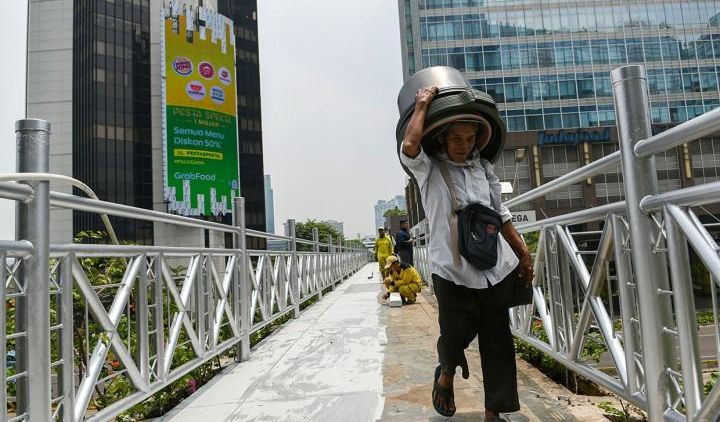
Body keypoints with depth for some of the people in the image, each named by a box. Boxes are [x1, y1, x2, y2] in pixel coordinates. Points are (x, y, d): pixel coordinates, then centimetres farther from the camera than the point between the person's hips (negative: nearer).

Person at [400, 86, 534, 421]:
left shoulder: (484, 169, 15)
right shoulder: (429, 169, 0)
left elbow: (501, 216, 20)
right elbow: (409, 146, -22)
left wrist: (524, 254, 19)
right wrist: (422, 105, -9)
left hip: (496, 269, 5)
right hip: (453, 271, -4)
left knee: (498, 342, 7)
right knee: (456, 336, 1)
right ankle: (446, 376, 35)